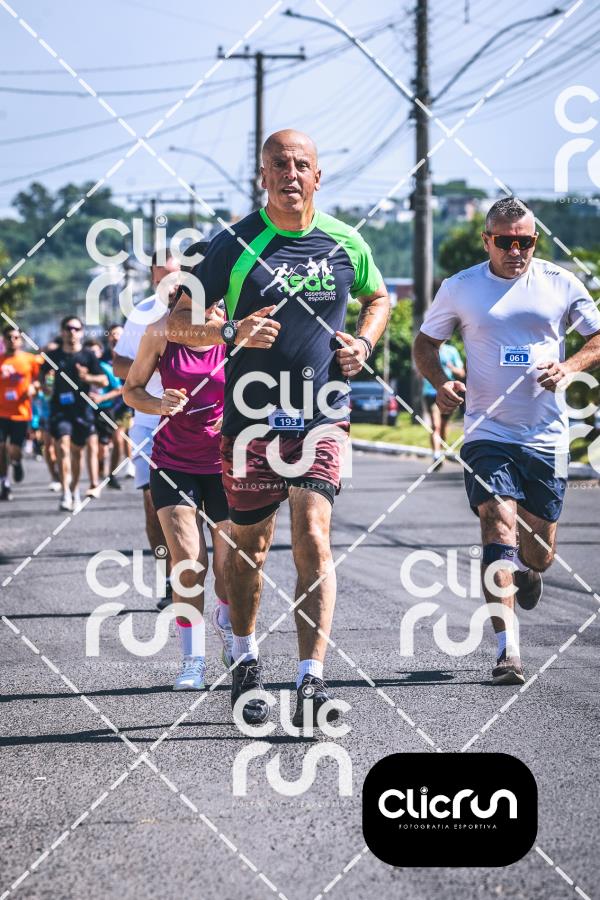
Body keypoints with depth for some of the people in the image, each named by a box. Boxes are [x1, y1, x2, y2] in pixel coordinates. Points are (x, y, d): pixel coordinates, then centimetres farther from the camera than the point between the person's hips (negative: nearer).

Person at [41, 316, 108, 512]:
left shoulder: (88, 356, 4)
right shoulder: (53, 356, 7)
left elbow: (104, 381, 2)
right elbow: (41, 379, 16)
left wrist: (88, 377, -17)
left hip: (82, 410, 1)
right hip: (60, 409, -1)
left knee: (77, 451, 9)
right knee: (63, 446, -17)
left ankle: (74, 491, 26)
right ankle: (65, 493, -21)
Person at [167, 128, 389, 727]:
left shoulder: (345, 243, 4)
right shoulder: (235, 244, -4)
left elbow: (377, 298, 24)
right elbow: (176, 323, -2)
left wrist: (363, 343, 4)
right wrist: (232, 333, -20)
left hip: (322, 417, 0)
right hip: (251, 417, 0)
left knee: (313, 539, -14)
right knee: (248, 546, 10)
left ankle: (311, 682, -17)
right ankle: (245, 660, 34)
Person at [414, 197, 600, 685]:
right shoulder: (459, 288, 2)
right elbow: (426, 343, 14)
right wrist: (440, 382, -6)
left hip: (546, 438, 1)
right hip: (487, 434, -1)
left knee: (539, 552, 8)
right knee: (499, 530, -18)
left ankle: (529, 571, 48)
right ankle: (507, 648, -20)